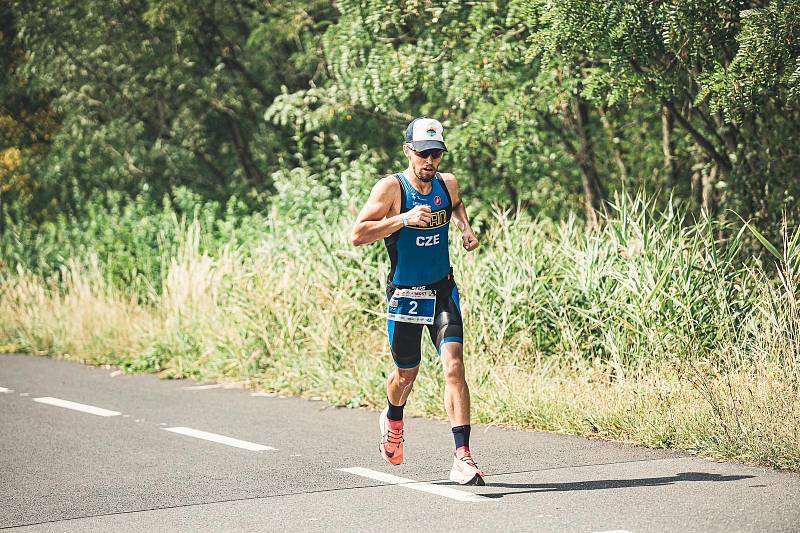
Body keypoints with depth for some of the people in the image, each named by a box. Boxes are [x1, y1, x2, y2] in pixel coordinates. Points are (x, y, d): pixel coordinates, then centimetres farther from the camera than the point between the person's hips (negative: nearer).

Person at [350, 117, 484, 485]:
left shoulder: (448, 184, 1)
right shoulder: (391, 188, -13)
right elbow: (357, 236, -21)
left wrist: (465, 229, 6)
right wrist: (404, 219, -29)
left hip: (443, 290, 2)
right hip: (405, 294, -2)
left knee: (454, 365, -14)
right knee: (406, 373, 13)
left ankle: (462, 458, -17)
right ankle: (393, 419, 49)